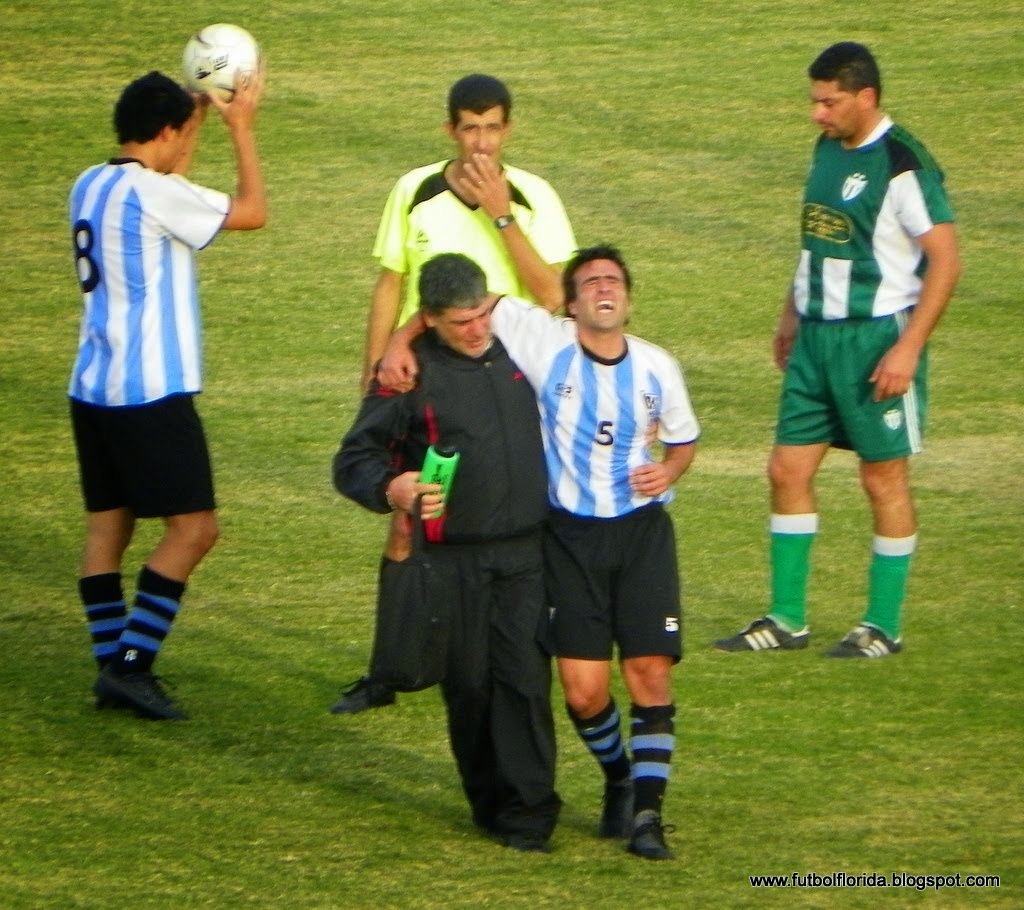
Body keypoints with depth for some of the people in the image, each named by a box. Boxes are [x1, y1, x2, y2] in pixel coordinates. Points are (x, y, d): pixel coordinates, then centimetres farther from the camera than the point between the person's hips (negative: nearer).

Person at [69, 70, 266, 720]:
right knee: (194, 528, -4)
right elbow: (252, 213, -10)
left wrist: (200, 116, 28)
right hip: (151, 392, -9)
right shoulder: (152, 193, -16)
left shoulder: (92, 186, 10)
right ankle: (131, 662, -8)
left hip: (93, 389, 9)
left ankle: (111, 665, 11)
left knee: (108, 525, 11)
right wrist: (242, 127, 0)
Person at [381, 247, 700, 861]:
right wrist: (400, 342, -12)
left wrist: (669, 470, -4)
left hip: (642, 528, 1)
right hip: (570, 534, -1)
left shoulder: (657, 368, 2)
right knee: (583, 690, -4)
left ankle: (647, 812, -2)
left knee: (650, 671, -10)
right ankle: (619, 780, 26)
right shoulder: (543, 340, -6)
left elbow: (685, 440, 18)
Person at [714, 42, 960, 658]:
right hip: (817, 333, 8)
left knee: (884, 479, 2)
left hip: (877, 339, -8)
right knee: (789, 469, 7)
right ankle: (787, 619, 15)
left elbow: (946, 260, -18)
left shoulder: (902, 164, -16)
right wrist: (793, 313, 21)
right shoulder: (828, 149, 9)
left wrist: (908, 347, -22)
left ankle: (884, 627, 12)